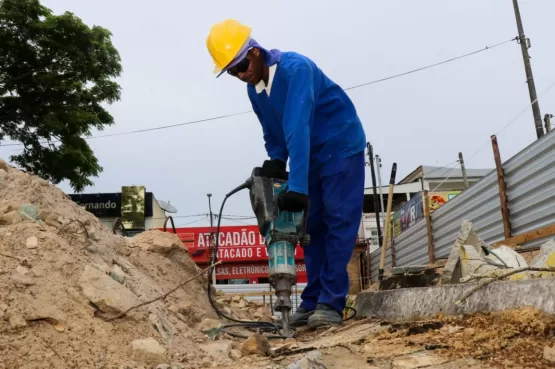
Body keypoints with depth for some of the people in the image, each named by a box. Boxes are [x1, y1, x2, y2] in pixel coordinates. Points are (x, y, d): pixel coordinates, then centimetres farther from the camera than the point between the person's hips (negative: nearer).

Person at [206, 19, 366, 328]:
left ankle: (331, 303, -10)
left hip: (342, 148, -8)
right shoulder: (254, 90, 0)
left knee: (339, 223, -11)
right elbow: (273, 133, 9)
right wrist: (276, 161, -12)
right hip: (313, 157, 8)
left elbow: (298, 128, -35)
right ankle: (313, 301, 9)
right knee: (313, 226, 5)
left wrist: (297, 186, -41)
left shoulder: (295, 68, -26)